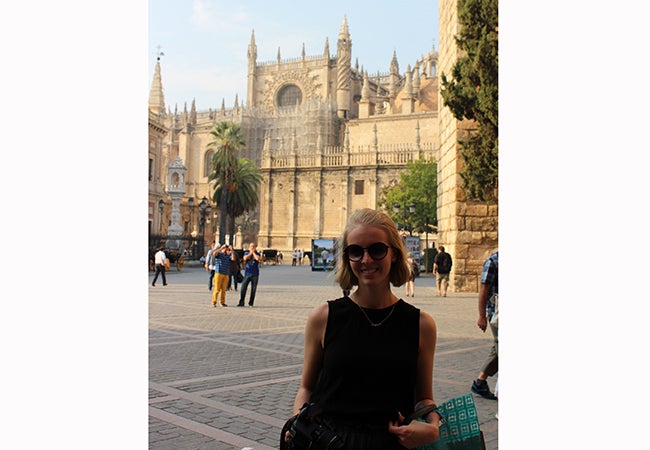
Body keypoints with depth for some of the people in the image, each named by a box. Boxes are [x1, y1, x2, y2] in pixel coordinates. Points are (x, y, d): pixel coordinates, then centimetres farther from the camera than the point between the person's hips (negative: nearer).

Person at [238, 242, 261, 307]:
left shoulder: (257, 254, 4)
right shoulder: (246, 253, 8)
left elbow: (257, 258, -18)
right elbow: (245, 258, -12)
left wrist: (253, 252, -6)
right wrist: (250, 252, -6)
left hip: (255, 274, 0)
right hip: (247, 273, 0)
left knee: (253, 289, 1)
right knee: (243, 288, -3)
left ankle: (251, 303, 10)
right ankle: (241, 302, 6)